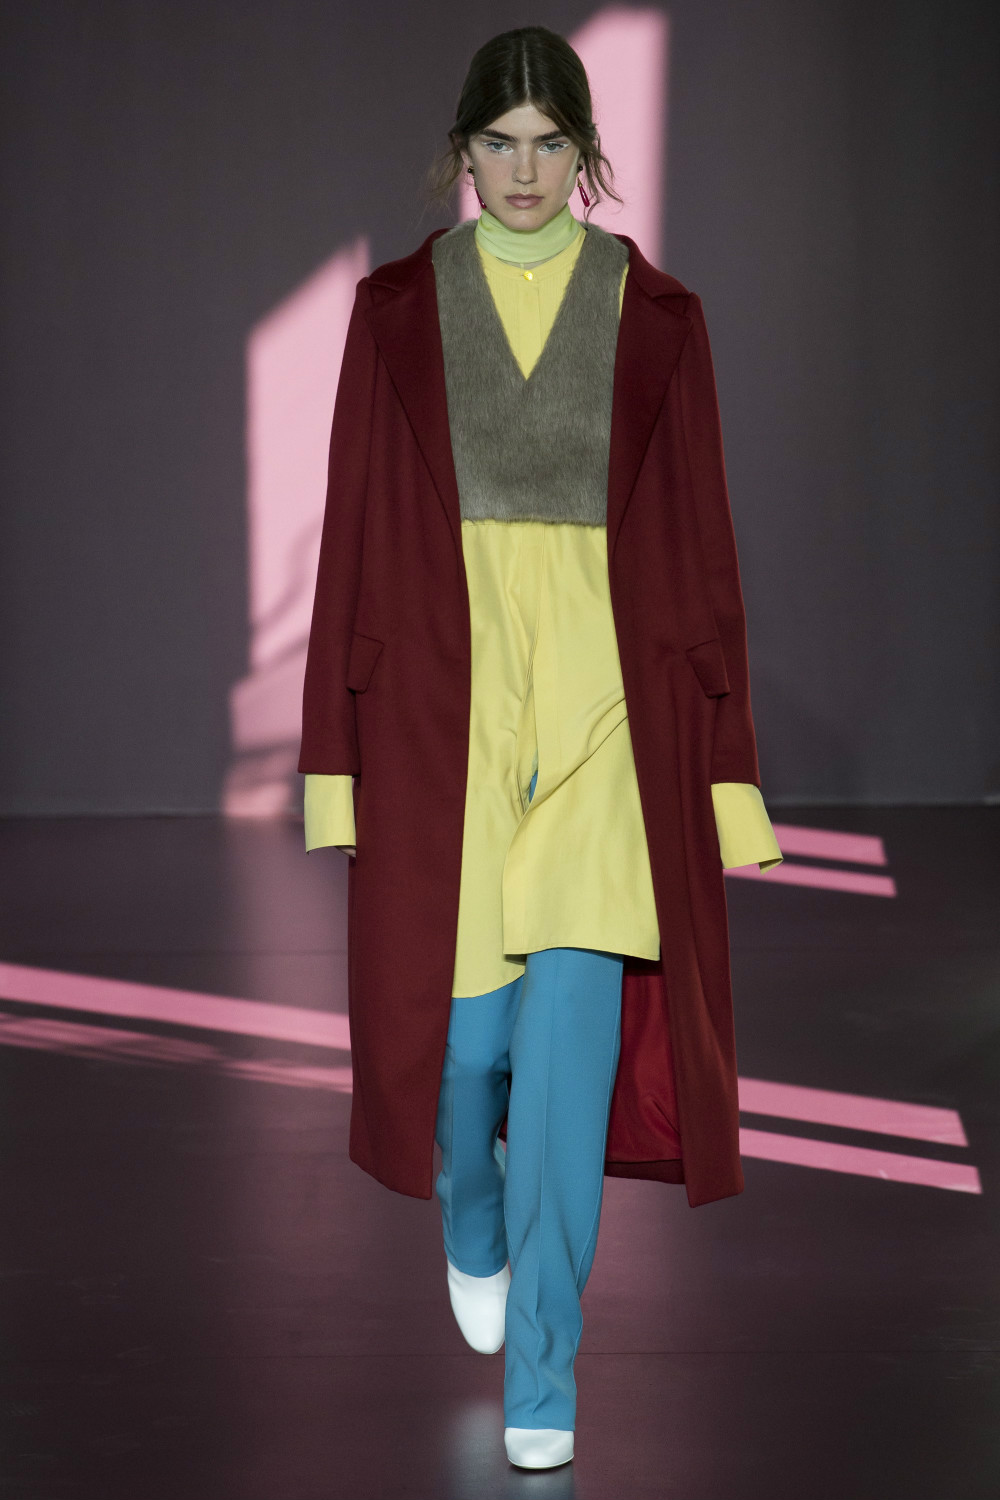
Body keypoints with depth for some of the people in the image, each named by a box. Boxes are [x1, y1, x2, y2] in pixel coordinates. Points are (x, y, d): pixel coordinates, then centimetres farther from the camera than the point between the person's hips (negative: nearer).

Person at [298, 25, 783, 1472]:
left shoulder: (655, 317, 3)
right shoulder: (398, 309, 5)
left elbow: (701, 544, 3)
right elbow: (357, 533, 5)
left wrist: (718, 754, 0)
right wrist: (343, 749, 1)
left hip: (604, 704, -1)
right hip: (443, 698, 1)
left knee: (570, 1036, -7)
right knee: (466, 1023, 3)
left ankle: (540, 1369, 3)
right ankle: (473, 1215, 40)